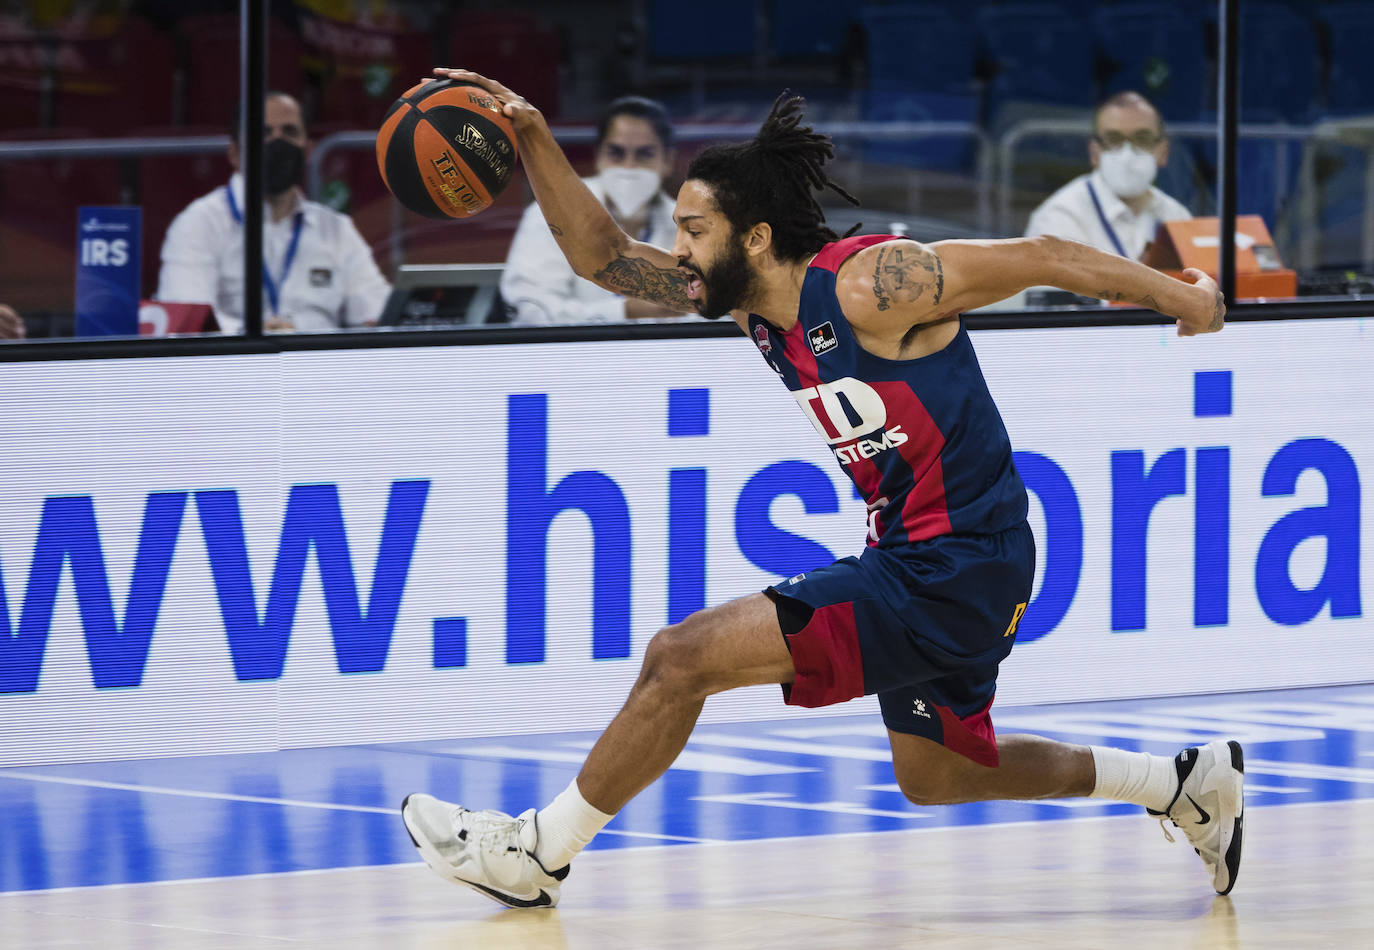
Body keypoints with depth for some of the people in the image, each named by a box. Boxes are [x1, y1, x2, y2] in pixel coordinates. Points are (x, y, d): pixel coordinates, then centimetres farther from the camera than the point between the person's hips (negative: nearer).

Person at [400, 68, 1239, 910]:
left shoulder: (872, 285, -20)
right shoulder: (754, 298, 5)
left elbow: (1041, 257, -12)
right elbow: (603, 256, 6)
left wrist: (1180, 296, -5)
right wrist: (533, 138, -7)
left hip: (953, 577, -10)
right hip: (909, 563, 10)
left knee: (682, 657, -11)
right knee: (934, 774, 28)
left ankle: (533, 855, 3)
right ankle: (1191, 785, 34)